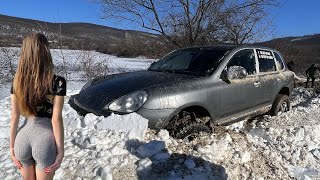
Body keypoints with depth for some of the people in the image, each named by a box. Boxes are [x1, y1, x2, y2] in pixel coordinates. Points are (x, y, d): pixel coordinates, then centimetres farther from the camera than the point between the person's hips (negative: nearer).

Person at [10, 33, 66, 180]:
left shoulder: (18, 81, -3)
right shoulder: (57, 82, -16)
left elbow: (14, 117, 1)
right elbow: (56, 119, -16)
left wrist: (12, 146, 11)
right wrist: (60, 151, -9)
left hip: (23, 138, 4)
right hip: (45, 140, -4)